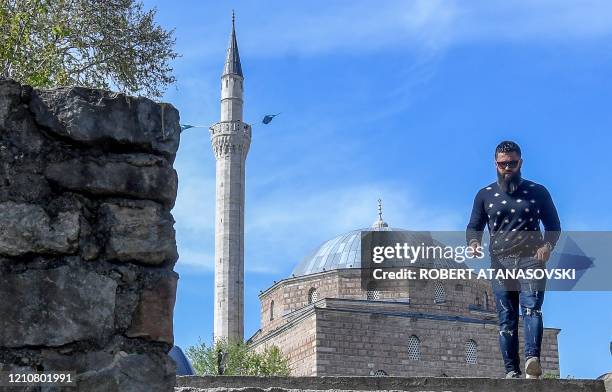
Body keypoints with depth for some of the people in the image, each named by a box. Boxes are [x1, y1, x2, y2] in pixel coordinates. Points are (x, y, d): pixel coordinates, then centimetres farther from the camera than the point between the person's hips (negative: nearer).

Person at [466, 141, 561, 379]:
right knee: (506, 319, -3)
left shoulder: (537, 192, 12)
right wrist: (474, 243, -8)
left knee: (531, 307, -22)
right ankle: (512, 371, -5)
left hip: (531, 259, -2)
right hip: (500, 263, 2)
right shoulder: (485, 195, 14)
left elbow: (553, 226, 14)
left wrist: (547, 246, -7)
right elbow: (474, 227, 16)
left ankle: (532, 359, -39)